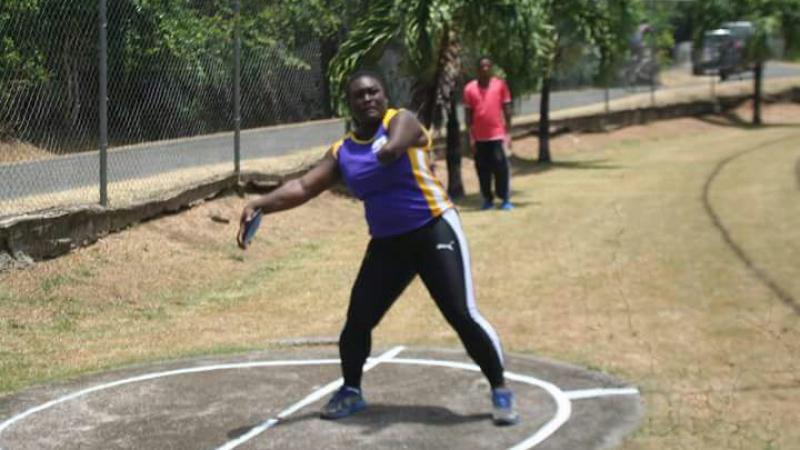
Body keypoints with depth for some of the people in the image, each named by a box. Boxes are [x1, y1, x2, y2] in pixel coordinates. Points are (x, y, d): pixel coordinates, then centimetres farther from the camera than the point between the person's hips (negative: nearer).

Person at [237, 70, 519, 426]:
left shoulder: (402, 121, -6)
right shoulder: (342, 152, 6)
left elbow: (391, 147, -28)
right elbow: (303, 187, -1)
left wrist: (389, 152, -44)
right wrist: (260, 204, -10)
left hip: (434, 231, -5)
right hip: (387, 243, 5)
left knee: (463, 315, -11)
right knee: (357, 320, 5)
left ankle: (500, 391, 5)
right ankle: (351, 391, 28)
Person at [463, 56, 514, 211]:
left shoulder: (500, 84, 2)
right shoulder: (469, 88, 4)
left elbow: (507, 109, 4)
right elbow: (468, 114, 6)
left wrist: (508, 133, -1)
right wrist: (471, 137, 1)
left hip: (498, 135, -2)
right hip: (479, 137, 2)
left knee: (501, 168, -4)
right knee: (483, 170, 6)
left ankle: (505, 199, 3)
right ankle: (487, 199, 17)